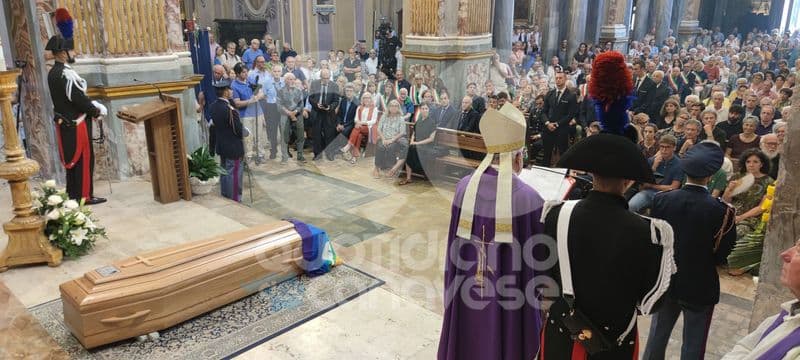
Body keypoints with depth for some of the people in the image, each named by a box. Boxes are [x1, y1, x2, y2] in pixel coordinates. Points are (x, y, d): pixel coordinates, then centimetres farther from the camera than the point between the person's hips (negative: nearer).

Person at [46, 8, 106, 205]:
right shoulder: (67, 74, -21)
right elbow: (80, 99, -21)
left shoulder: (52, 73, 10)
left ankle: (73, 195, 24)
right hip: (76, 124, -9)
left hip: (64, 123, 9)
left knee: (72, 159, 16)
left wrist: (91, 106, 7)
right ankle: (84, 196, 6)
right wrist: (95, 111, -6)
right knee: (83, 159, 0)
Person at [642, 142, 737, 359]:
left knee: (658, 334, 19)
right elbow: (722, 255, -12)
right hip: (700, 286, -3)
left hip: (665, 280, 3)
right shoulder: (721, 210, -20)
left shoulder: (661, 200, -13)